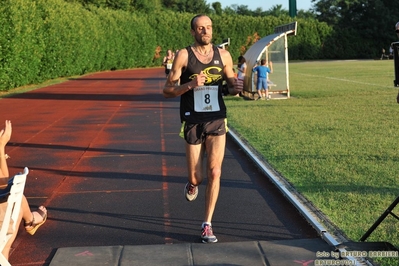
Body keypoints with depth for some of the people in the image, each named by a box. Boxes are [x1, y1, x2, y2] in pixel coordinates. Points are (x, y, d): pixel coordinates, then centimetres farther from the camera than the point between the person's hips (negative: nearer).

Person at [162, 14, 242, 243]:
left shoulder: (223, 55, 4)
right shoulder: (184, 56, -4)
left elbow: (232, 84, 17)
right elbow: (167, 91, -5)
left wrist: (236, 88, -6)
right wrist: (189, 85, -22)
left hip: (217, 121, 2)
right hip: (193, 123, -1)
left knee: (214, 172, -8)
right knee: (196, 178, 3)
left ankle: (207, 225, 4)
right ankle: (192, 184, 43)